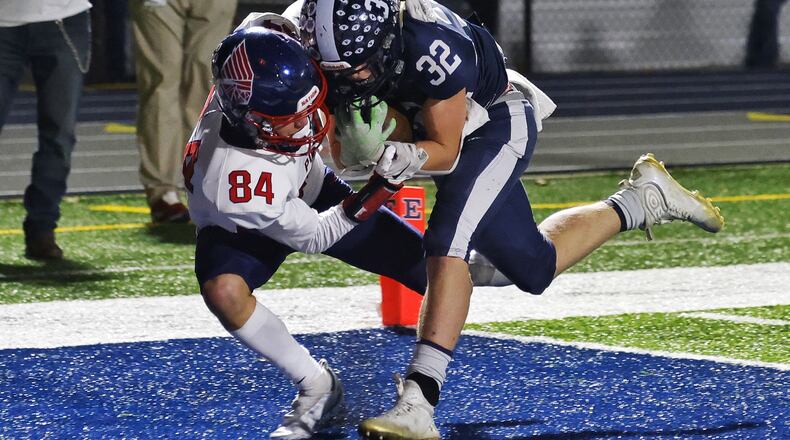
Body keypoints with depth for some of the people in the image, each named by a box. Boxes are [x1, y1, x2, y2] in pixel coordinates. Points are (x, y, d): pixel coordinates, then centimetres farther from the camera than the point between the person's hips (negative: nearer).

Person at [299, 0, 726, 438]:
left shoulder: (432, 49, -41)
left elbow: (446, 153, -27)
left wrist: (402, 157, -48)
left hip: (495, 126, -7)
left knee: (446, 246, -27)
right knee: (534, 269, 14)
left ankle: (418, 402, -27)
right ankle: (641, 201, 38)